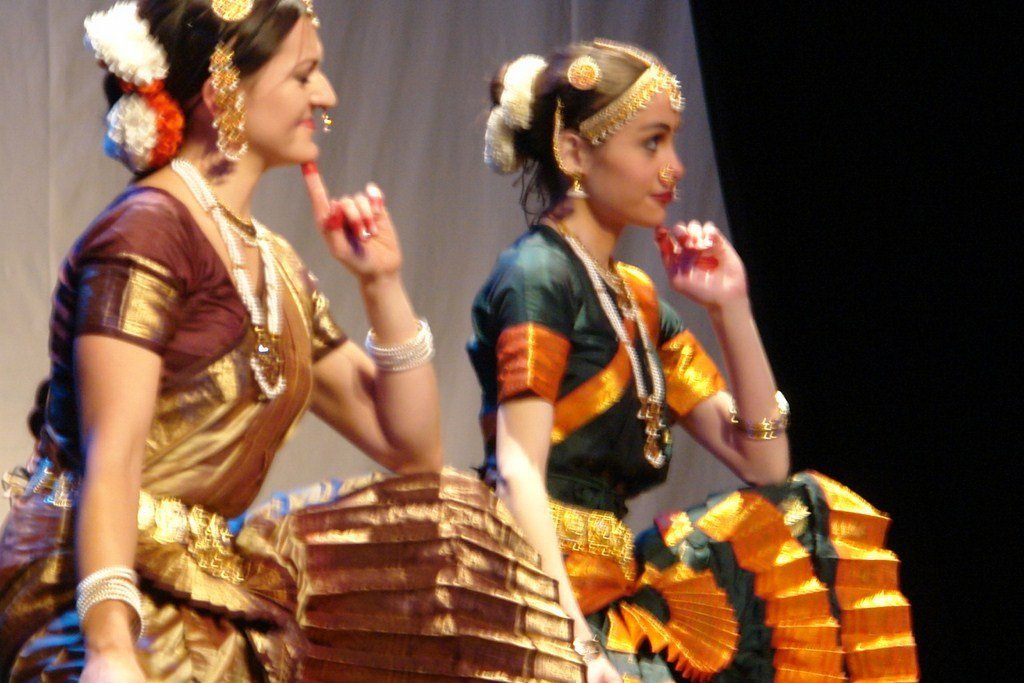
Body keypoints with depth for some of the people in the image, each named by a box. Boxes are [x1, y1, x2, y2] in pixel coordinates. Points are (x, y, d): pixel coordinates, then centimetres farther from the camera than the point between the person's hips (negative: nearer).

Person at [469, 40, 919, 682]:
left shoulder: (637, 300, 20)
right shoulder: (538, 275, -4)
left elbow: (763, 464, 18)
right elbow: (518, 474, -17)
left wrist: (732, 306, 9)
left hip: (620, 578, 8)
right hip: (548, 588, -8)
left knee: (813, 517, -5)